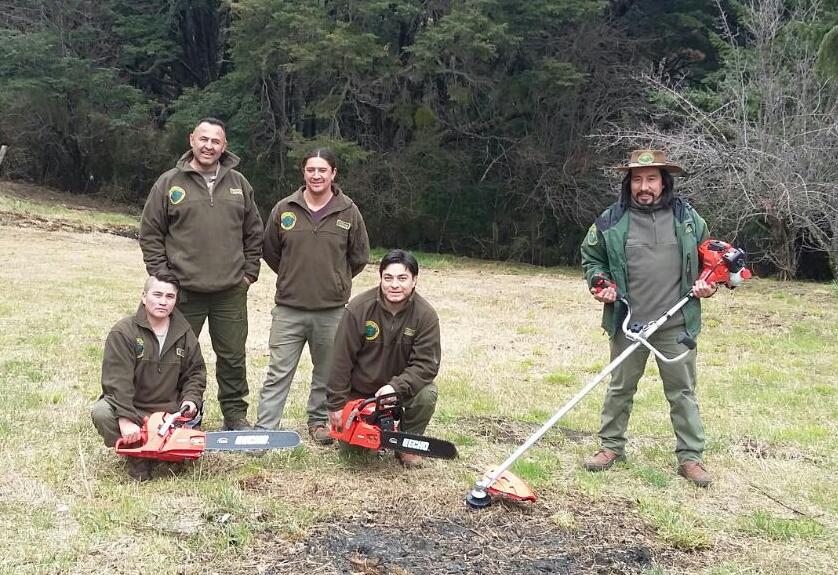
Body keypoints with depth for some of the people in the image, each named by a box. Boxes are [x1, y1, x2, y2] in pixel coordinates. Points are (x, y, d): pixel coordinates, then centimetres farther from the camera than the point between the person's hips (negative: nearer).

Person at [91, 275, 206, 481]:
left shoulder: (184, 333, 3)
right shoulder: (123, 332, -11)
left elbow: (196, 372, 12)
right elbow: (117, 380, -20)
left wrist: (191, 399, -8)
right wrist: (126, 420, -30)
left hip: (169, 411, 3)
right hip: (128, 406, -2)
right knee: (101, 413, -33)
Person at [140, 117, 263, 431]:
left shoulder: (239, 184, 8)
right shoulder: (169, 183, 0)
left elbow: (254, 234, 14)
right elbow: (150, 234, 2)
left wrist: (249, 273, 7)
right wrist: (162, 276, -4)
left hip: (231, 292, 2)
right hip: (184, 291, -2)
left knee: (233, 357, 10)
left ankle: (235, 414, 23)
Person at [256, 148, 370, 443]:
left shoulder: (349, 212, -2)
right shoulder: (284, 209, -2)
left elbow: (359, 257, 10)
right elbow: (270, 252, 12)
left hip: (332, 310, 1)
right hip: (288, 308, 0)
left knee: (326, 373, 14)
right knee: (278, 373, 1)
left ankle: (318, 421, 30)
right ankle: (264, 428, 4)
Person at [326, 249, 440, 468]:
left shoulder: (426, 315, -17)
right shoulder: (359, 308, -18)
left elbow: (426, 364, -20)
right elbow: (342, 359, -13)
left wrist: (395, 387, -34)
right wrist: (336, 405, -11)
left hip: (402, 387, 0)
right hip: (360, 391, 0)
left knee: (427, 394, -30)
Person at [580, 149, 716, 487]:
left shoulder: (687, 218, 1)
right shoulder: (612, 221, -4)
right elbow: (591, 256, 11)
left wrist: (708, 284, -1)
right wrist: (599, 282, -6)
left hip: (676, 326, 0)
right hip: (628, 324, 0)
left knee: (682, 391, 8)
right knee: (620, 387, 14)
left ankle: (690, 456, 19)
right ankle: (611, 446, 29)